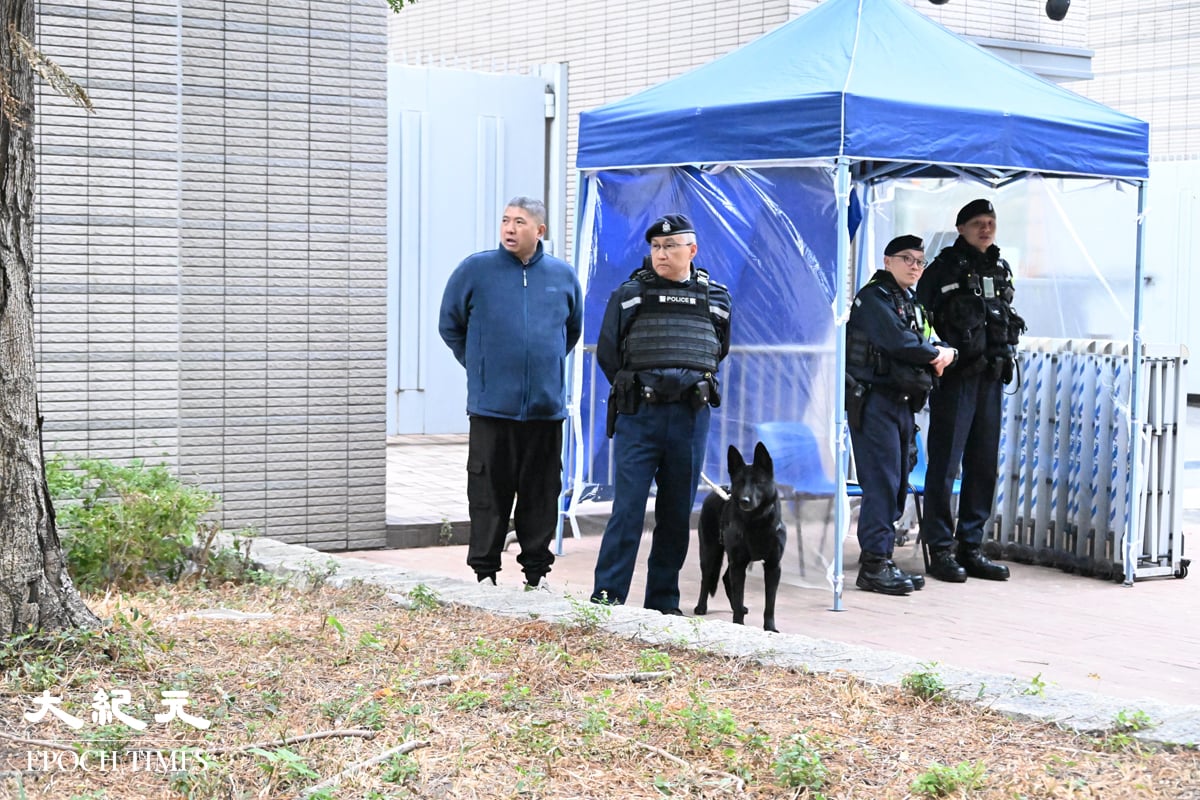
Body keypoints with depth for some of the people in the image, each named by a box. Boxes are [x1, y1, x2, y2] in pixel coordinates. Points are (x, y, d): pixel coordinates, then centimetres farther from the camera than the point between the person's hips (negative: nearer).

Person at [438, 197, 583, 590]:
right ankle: (484, 572, 10)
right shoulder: (475, 270, -1)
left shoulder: (563, 276, 7)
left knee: (541, 497, 7)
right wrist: (481, 365, 9)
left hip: (546, 406, 2)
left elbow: (573, 329, 24)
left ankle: (537, 572, 17)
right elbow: (450, 325, 11)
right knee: (488, 496, 1)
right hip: (492, 407, -2)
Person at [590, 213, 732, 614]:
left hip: (690, 419, 2)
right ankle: (607, 596, -3)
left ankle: (663, 601, 15)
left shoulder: (716, 298, 9)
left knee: (677, 513, 7)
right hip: (638, 416, -2)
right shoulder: (629, 294, 2)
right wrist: (634, 392, 6)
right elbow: (607, 353, 7)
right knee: (628, 508, -7)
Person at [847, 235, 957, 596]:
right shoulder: (874, 296, -7)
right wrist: (935, 353, -5)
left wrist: (944, 352, -4)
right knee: (882, 482, -11)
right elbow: (898, 341, -20)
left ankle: (879, 559, 15)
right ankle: (874, 565, -9)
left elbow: (922, 344, 19)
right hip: (874, 400, -9)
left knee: (897, 485, 9)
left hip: (902, 402, 9)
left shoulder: (910, 304, 22)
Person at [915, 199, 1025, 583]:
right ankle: (940, 548, 2)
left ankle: (970, 547, 16)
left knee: (983, 464, 9)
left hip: (990, 377, 7)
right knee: (945, 462, -4)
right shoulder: (944, 268, -4)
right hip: (954, 377, -6)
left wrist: (1003, 358, 14)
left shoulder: (1000, 270, 15)